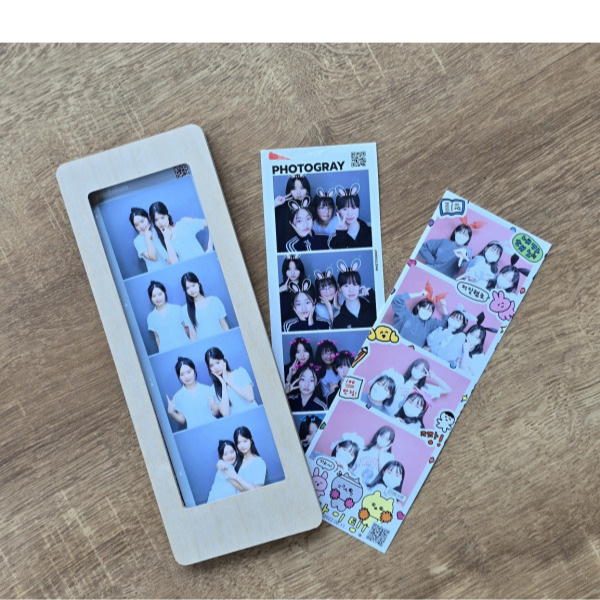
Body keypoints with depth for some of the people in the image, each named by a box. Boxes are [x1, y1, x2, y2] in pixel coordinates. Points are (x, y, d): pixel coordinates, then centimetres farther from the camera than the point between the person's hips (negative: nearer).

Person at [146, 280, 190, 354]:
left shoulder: (177, 309, 1)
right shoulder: (151, 317, 3)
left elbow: (185, 328, 6)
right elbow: (157, 337, 8)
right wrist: (161, 353, 6)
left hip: (185, 346, 0)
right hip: (166, 352, 0)